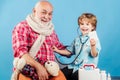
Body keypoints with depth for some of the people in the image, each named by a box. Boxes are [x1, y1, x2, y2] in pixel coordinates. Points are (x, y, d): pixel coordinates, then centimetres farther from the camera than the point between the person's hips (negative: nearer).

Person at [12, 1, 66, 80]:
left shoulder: (51, 29, 18)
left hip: (50, 69, 4)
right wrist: (38, 66, -26)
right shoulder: (22, 27, -2)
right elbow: (20, 50, -15)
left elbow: (58, 46, 29)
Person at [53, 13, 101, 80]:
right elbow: (69, 51, 21)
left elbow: (94, 55, -15)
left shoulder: (94, 39, -6)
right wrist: (58, 50, 12)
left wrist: (93, 46, -34)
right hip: (75, 65, 6)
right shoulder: (77, 39, 14)